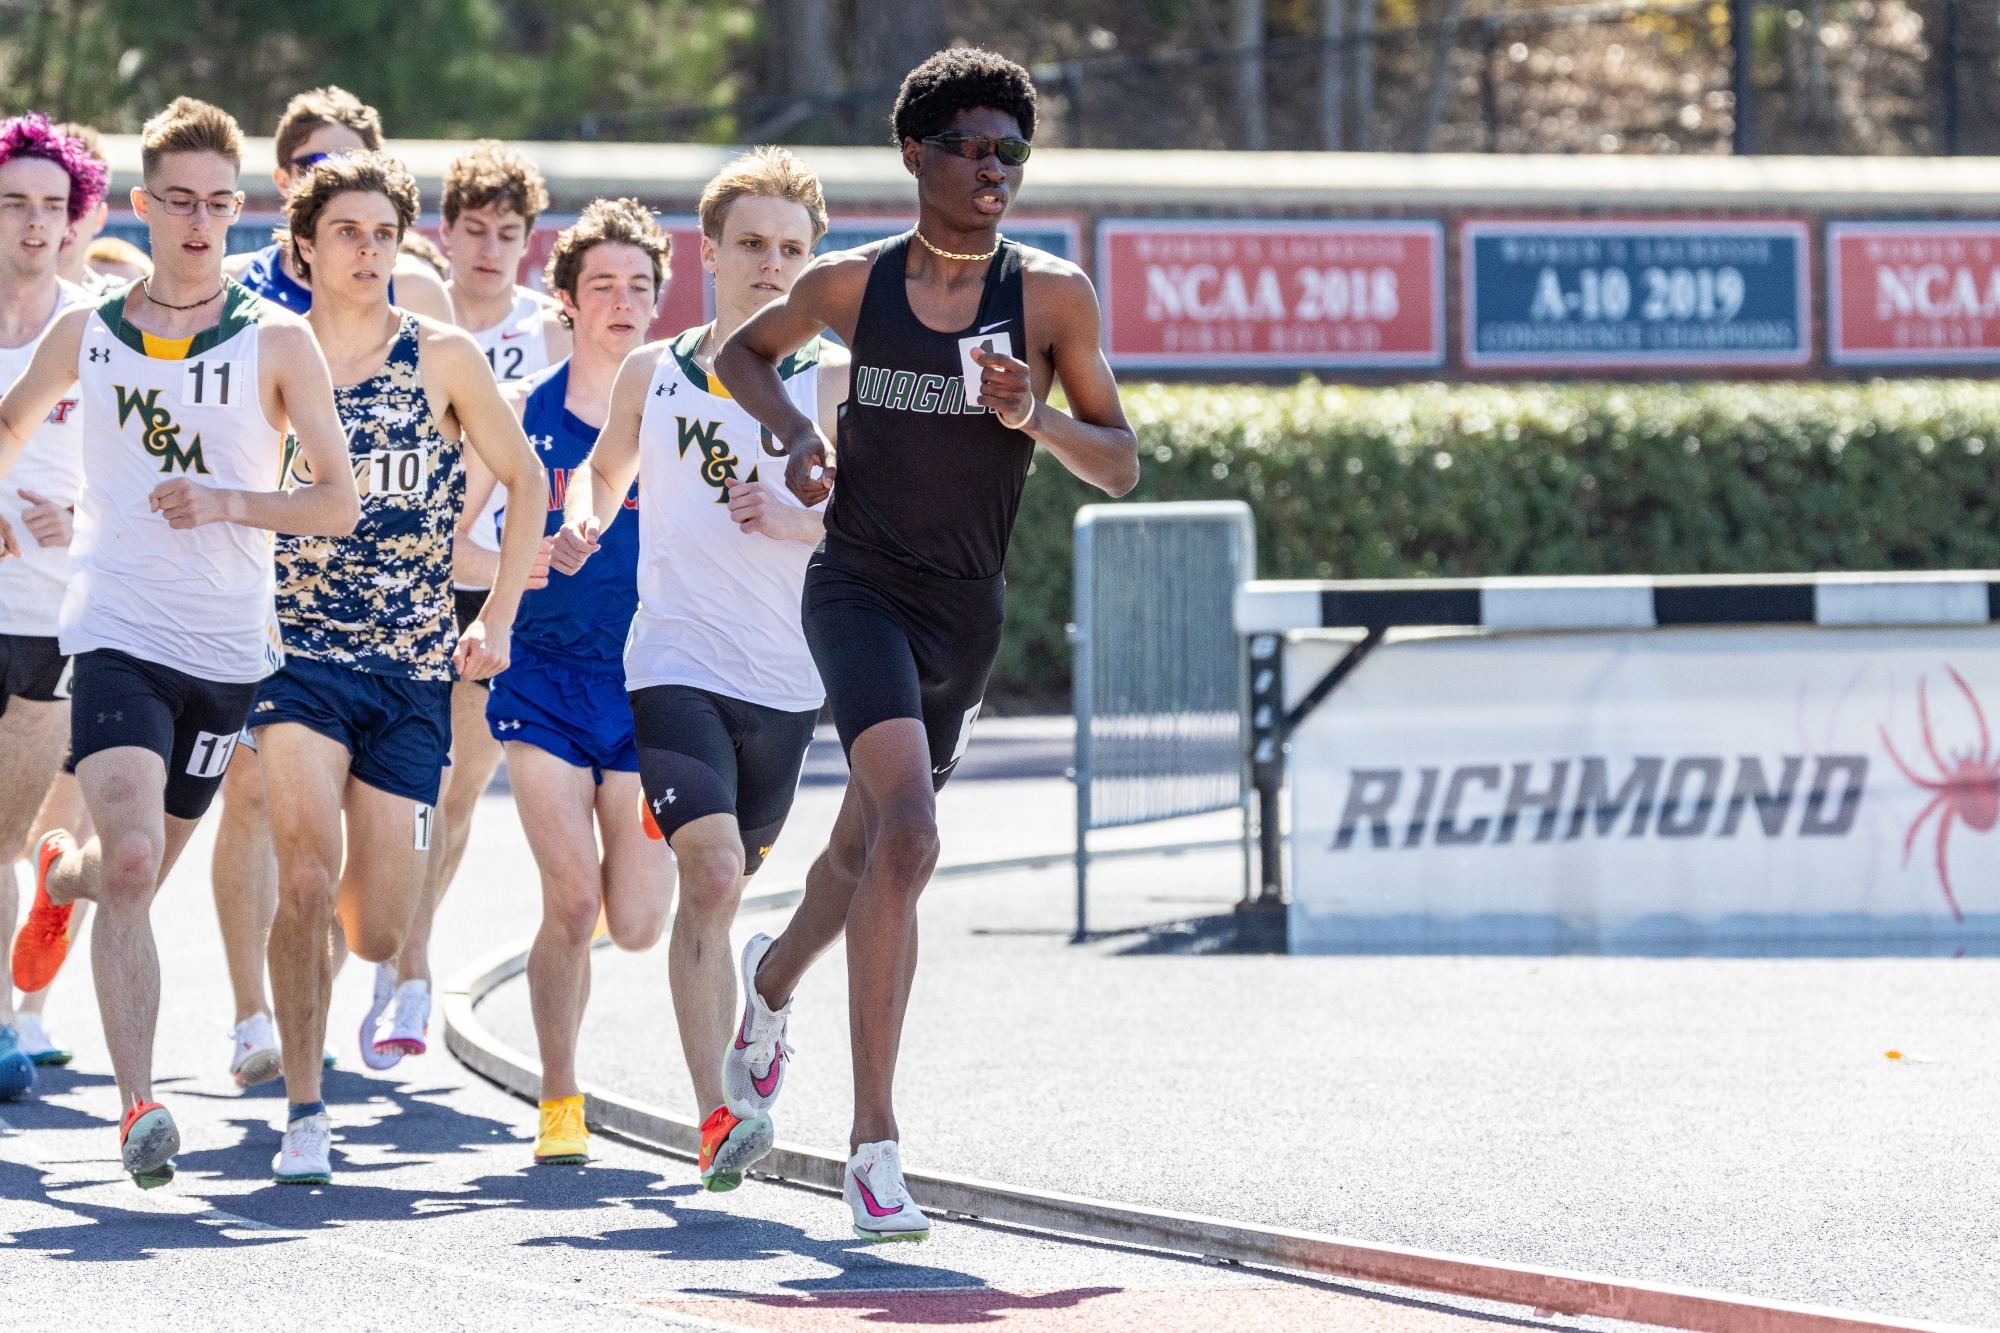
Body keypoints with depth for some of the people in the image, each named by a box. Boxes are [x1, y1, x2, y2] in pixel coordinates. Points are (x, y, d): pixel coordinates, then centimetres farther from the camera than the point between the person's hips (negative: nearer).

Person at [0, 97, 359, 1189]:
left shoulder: (277, 341, -1)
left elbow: (338, 503, -2)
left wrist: (231, 502, -16)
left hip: (229, 647, 1)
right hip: (115, 634, -1)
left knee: (138, 870, 15)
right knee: (133, 860, -20)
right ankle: (139, 1108, -20)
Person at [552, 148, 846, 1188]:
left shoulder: (833, 378, 2)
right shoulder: (652, 373, 7)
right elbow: (605, 467, 26)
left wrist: (801, 523, -20)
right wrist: (582, 523, 4)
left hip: (786, 682, 1)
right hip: (674, 665, -1)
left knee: (720, 887, 11)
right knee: (711, 874, -20)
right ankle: (714, 1120, -22)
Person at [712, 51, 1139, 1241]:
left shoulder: (1053, 296, -2)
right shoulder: (852, 285, -1)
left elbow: (1121, 467, 2)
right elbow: (747, 350, 19)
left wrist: (1035, 418, -17)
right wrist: (794, 430, -1)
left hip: (965, 611, 3)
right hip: (861, 591, -3)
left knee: (869, 846, 20)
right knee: (908, 835, -24)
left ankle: (774, 977, 56)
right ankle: (875, 1142, -23)